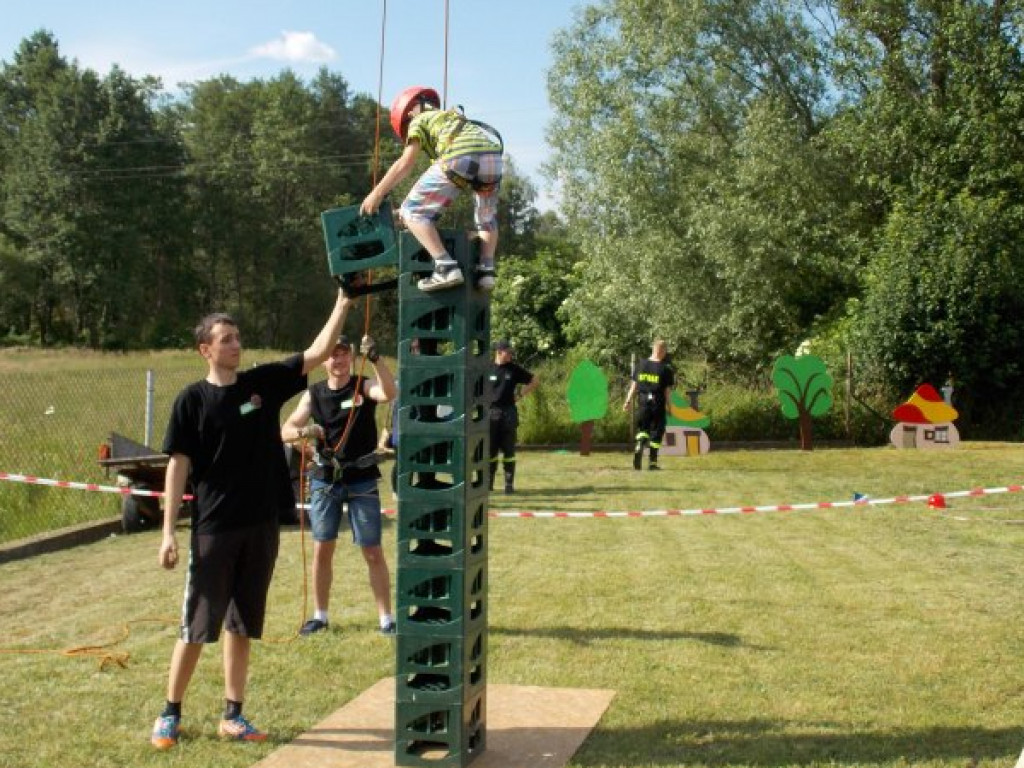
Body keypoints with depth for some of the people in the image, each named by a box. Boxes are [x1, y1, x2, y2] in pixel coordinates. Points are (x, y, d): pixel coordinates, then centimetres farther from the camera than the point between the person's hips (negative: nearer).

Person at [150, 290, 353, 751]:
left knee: (242, 625, 11)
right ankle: (170, 714, 17)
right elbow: (178, 466, -5)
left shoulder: (264, 382, 3)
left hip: (262, 526, 4)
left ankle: (233, 716, 20)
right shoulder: (193, 399, -5)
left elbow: (318, 353, -1)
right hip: (213, 529, -3)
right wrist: (169, 532, -9)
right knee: (197, 625, 2)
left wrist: (342, 303, -10)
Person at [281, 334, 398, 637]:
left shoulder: (365, 387, -5)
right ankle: (320, 615, 22)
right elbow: (285, 431, -1)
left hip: (362, 480, -3)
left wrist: (376, 360, -42)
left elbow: (390, 392, -27)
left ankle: (386, 618, 7)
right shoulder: (313, 394, 4)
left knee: (373, 551, 0)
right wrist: (304, 431, -23)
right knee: (322, 550, 8)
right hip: (325, 479, 3)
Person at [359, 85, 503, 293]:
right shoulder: (453, 118, 44)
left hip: (461, 157, -6)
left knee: (412, 212, 8)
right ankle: (486, 270, 15)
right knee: (487, 218, 33)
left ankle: (446, 267, -7)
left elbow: (405, 164, 13)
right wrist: (418, 204, 47)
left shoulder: (419, 120, 25)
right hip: (493, 155, 6)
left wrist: (376, 194, 19)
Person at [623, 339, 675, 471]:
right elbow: (667, 390, -6)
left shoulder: (642, 365, 3)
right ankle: (652, 461, 9)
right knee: (657, 431, 7)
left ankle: (639, 447, -15)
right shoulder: (666, 369, -7)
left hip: (643, 401, 3)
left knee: (642, 427, 15)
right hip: (658, 402, -3)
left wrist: (628, 400, 12)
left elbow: (634, 384, 6)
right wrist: (668, 405, 4)